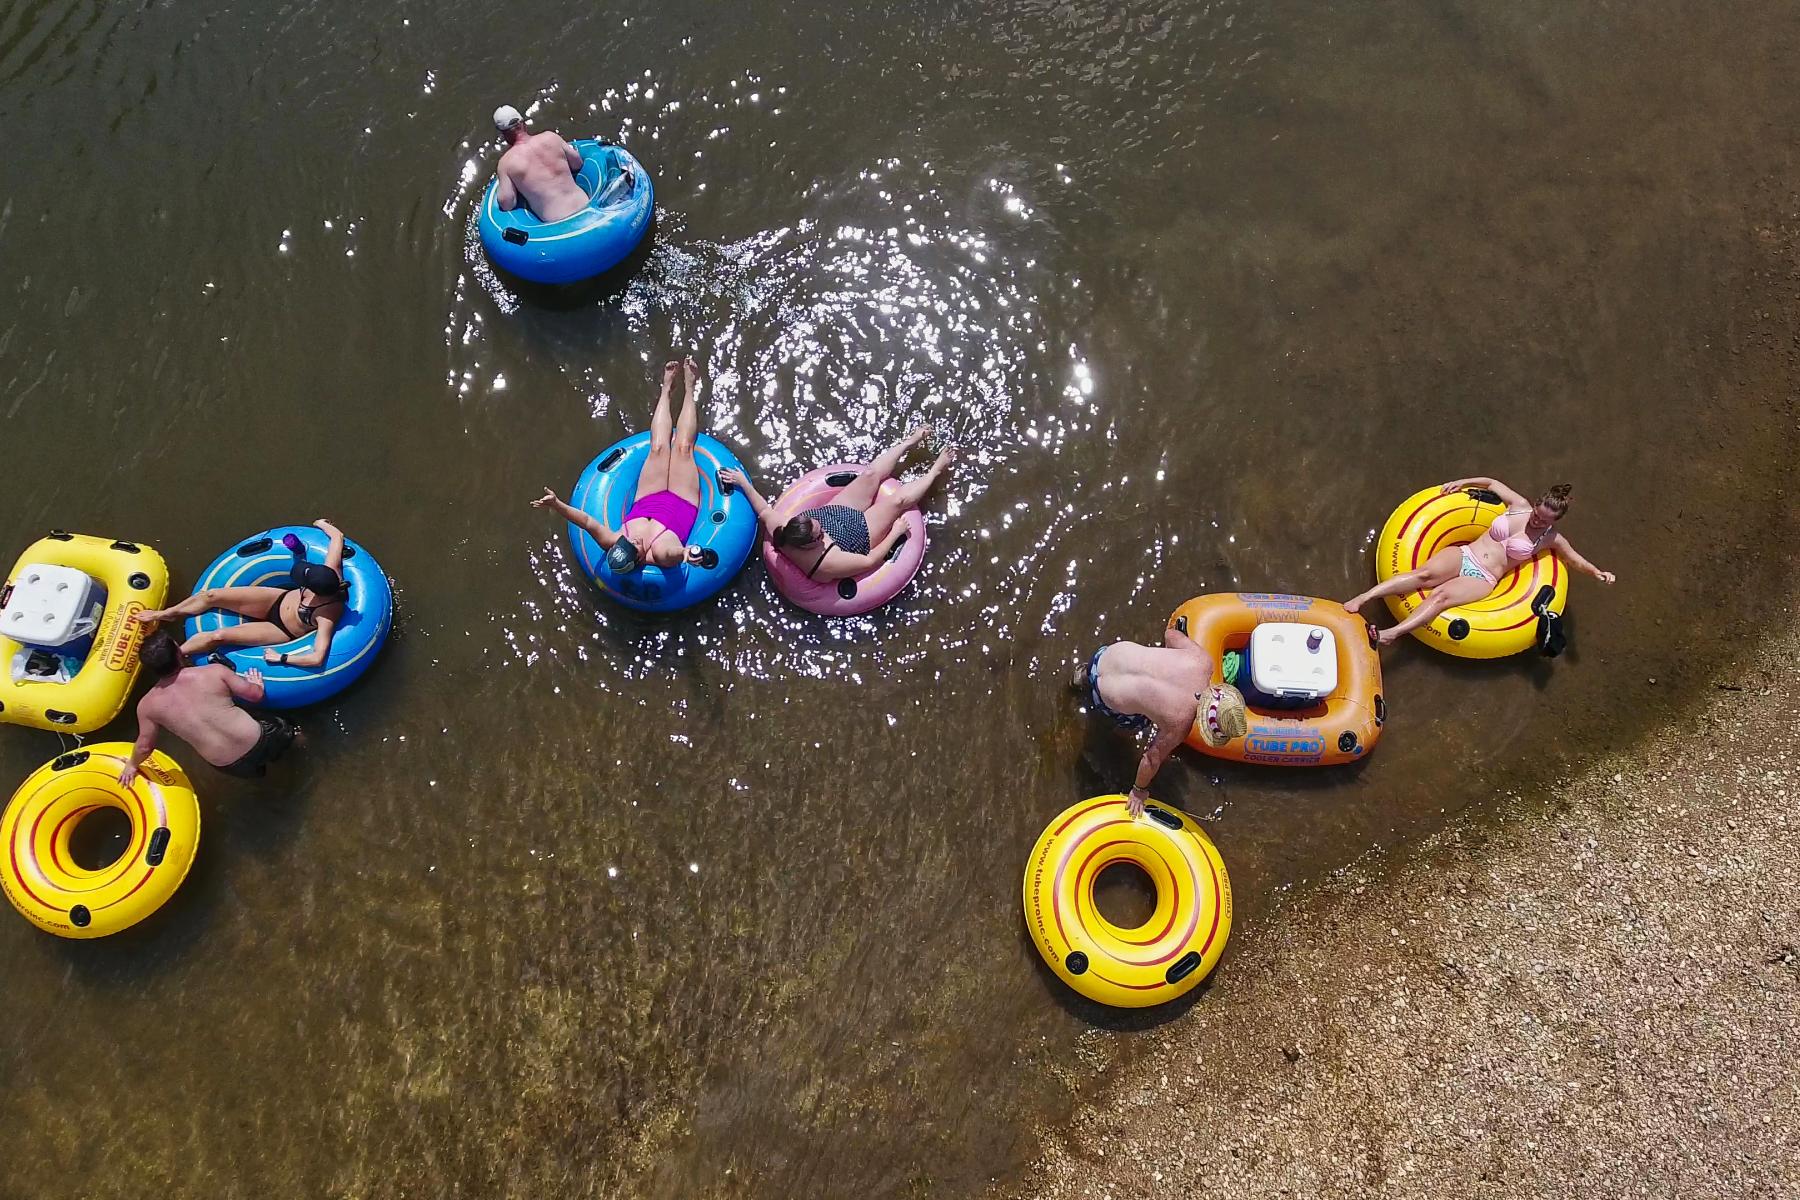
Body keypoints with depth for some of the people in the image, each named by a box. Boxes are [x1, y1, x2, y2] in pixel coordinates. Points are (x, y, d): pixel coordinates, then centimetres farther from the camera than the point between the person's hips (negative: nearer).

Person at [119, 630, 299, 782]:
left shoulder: (147, 705, -8)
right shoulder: (214, 672, -15)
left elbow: (145, 746, 5)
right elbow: (255, 694, -4)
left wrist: (132, 765, 27)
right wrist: (257, 684, 21)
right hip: (257, 742, -2)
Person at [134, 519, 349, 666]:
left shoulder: (327, 615, -41)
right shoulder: (331, 571, -28)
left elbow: (317, 658, -45)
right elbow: (338, 536, -12)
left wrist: (281, 658, -33)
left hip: (282, 631, -6)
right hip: (279, 599, 6)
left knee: (218, 636, -10)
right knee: (212, 595, 0)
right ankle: (167, 614, 28)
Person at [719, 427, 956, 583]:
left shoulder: (779, 529, -33)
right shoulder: (825, 564, -44)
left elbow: (764, 510, -9)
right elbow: (870, 561, -30)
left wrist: (743, 482, -5)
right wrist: (896, 531, -21)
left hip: (837, 512, 5)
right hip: (860, 532, -5)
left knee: (871, 473, 3)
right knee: (898, 499, -3)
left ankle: (910, 442, 31)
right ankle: (935, 471, 28)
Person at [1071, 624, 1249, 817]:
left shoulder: (1202, 661, -23)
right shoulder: (1179, 724, -31)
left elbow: (1171, 634, -4)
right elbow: (1153, 758, -14)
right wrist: (1139, 791, 4)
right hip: (1102, 696, -4)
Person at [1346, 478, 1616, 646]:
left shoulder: (1552, 540, 5)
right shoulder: (1520, 505, 9)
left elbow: (1577, 561, 13)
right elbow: (1491, 483, 22)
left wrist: (1598, 573, -5)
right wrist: (1461, 482, 14)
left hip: (1483, 580, -2)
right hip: (1463, 555, 2)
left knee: (1442, 595, -31)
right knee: (1425, 574, -29)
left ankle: (1391, 634, -46)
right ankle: (1361, 599, -39)